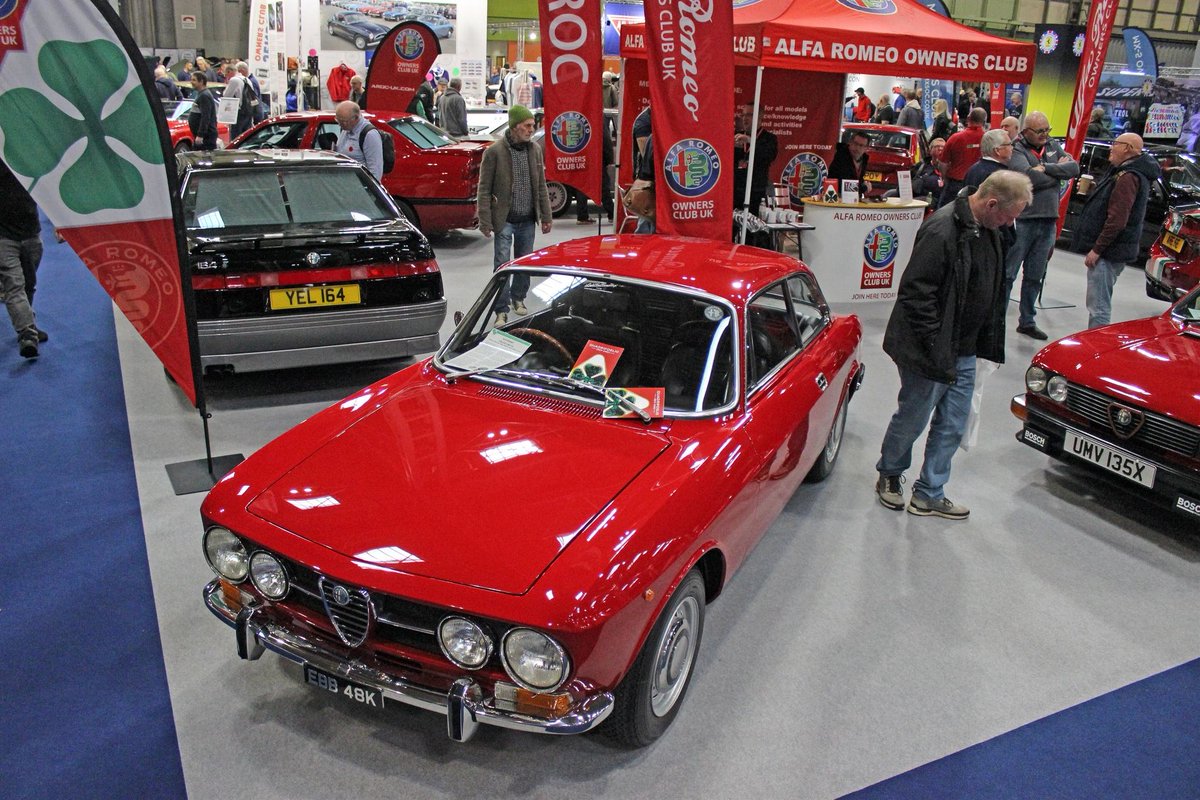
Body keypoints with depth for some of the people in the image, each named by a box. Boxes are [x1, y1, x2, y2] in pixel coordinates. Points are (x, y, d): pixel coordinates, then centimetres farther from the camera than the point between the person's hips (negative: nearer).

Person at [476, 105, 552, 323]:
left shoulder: (535, 149, 5)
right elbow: (484, 189, -8)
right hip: (504, 220, -5)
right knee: (502, 265, -5)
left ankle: (518, 298, 34)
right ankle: (501, 310, 2)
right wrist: (485, 222, -12)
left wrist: (546, 217, 9)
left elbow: (541, 186, 12)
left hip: (527, 220, 5)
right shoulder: (494, 152, -10)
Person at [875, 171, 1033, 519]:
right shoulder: (941, 231, -23)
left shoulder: (986, 230, 7)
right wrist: (937, 352, -23)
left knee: (953, 426, 13)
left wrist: (985, 344, 14)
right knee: (913, 419, 9)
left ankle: (928, 494, 27)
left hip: (963, 353, 9)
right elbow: (916, 294, -25)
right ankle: (889, 475, 34)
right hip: (931, 354, -9)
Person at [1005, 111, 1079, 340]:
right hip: (1022, 220, -6)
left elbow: (1074, 168, -2)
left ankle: (1027, 321, 25)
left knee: (1035, 277, 14)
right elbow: (1030, 177, -23)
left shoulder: (1053, 146, 12)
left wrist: (1045, 168, -13)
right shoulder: (1017, 150, -7)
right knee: (1007, 274, -2)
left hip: (1048, 222, 6)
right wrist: (1058, 171, -7)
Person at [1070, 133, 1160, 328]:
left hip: (1108, 252, -11)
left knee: (1099, 308, -10)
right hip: (1110, 251, 11)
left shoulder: (1128, 178, -17)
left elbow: (1117, 220, -24)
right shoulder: (1128, 173, 18)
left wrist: (1096, 249, -21)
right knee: (1098, 305, 18)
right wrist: (1094, 191, 14)